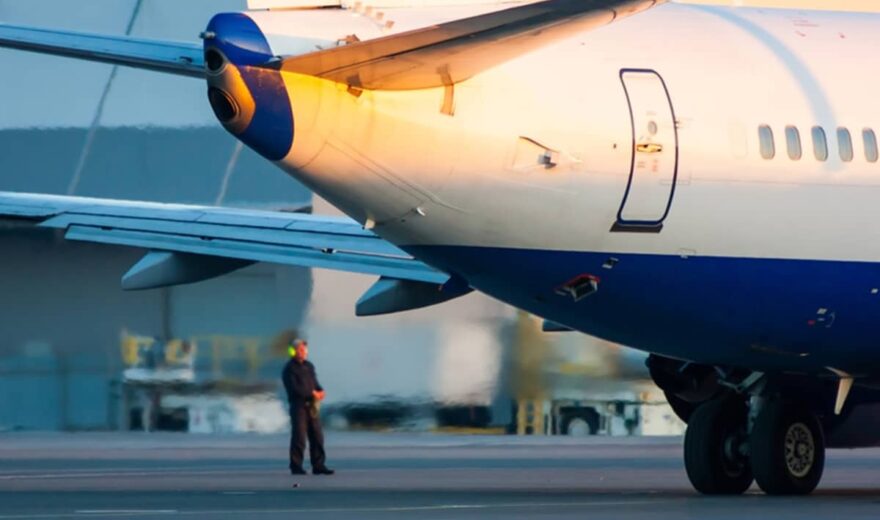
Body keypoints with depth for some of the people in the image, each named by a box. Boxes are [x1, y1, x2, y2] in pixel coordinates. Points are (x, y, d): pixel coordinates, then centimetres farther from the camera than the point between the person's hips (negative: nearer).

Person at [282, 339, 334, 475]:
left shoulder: (309, 366, 17)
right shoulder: (289, 369, -4)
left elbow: (315, 383, 17)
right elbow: (295, 388, -14)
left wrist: (320, 391, -6)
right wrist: (312, 393, -16)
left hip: (312, 406, 6)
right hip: (298, 406, -6)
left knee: (317, 437, 3)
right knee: (299, 437, -7)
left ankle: (318, 465, 6)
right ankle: (296, 467, -1)